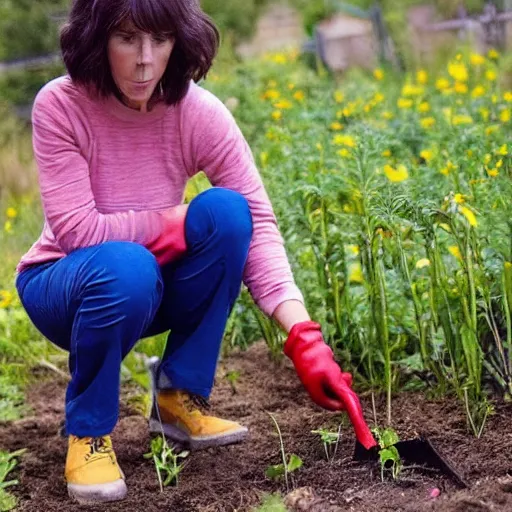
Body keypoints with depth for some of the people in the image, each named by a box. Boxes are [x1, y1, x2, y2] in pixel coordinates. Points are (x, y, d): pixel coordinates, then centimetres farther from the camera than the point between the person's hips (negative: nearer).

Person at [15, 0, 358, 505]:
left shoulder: (201, 113, -17)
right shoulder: (59, 105, -22)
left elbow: (259, 224, -23)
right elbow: (75, 229, -26)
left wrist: (303, 336, -34)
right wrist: (178, 222, -21)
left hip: (157, 288, 3)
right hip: (65, 286, -3)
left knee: (226, 211, -26)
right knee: (128, 265, -38)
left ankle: (178, 396, -8)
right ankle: (87, 430, -11)